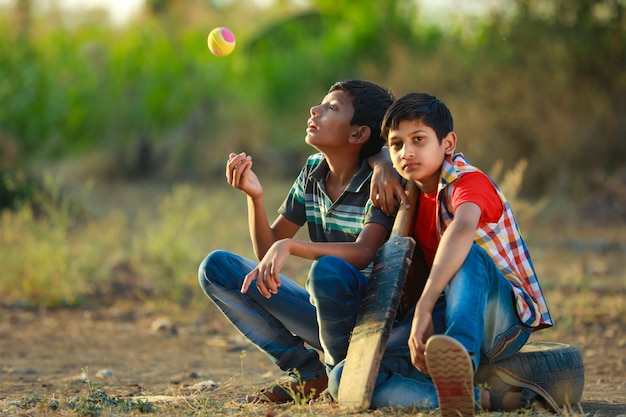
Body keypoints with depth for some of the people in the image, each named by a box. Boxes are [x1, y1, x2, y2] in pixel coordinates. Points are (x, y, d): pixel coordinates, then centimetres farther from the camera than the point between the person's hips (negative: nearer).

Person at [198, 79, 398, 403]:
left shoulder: (378, 182, -14)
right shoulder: (313, 172, 5)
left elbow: (363, 253, -31)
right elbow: (267, 251, 5)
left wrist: (289, 247, -43)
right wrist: (254, 196, -13)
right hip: (323, 313, 7)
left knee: (328, 270, -39)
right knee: (215, 267, -3)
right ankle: (308, 374, -5)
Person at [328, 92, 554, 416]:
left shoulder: (470, 181, -15)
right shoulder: (411, 195, 10)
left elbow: (462, 230, -38)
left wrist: (424, 308, -46)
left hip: (508, 319, -7)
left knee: (466, 253, -36)